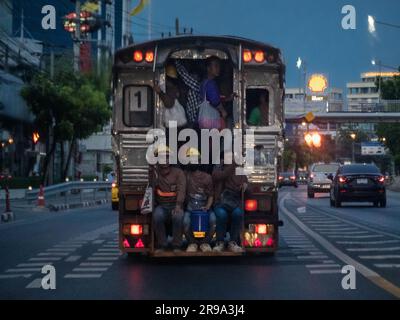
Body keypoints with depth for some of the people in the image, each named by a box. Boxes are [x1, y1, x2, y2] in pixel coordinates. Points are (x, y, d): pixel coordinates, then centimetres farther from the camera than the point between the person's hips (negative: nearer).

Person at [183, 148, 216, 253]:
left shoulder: (207, 177, 9)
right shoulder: (185, 175, 8)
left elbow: (211, 195, 6)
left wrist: (207, 207, -12)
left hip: (204, 206, 1)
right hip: (189, 206, 0)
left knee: (213, 219, -30)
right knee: (185, 221, -33)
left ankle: (205, 242, -8)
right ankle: (192, 242, -7)